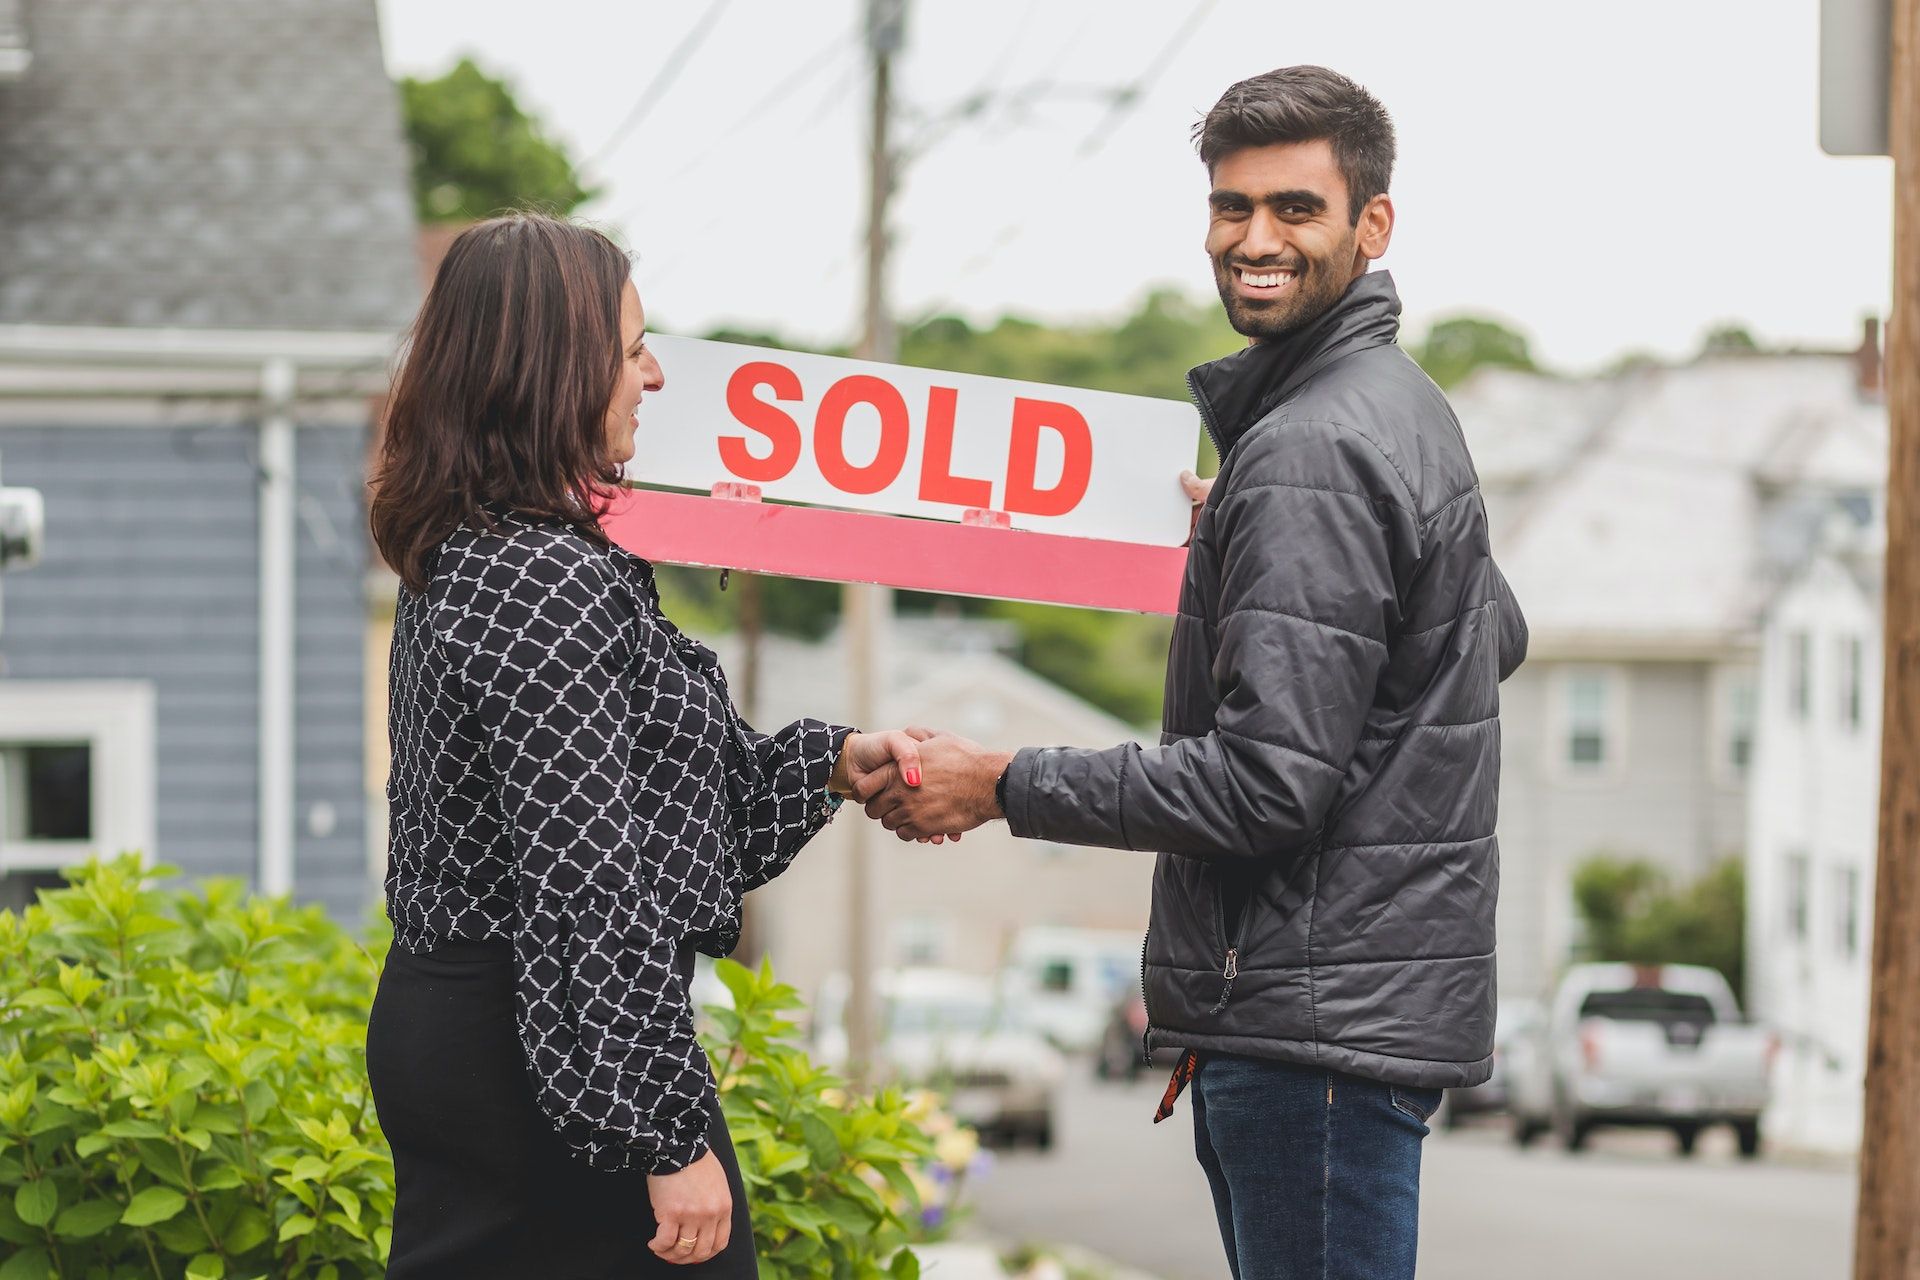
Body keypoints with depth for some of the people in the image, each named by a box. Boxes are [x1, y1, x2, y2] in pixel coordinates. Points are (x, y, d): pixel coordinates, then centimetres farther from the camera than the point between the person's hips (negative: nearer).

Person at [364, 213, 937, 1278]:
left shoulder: (456, 559, 12)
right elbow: (588, 884, -23)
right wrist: (672, 1137, -21)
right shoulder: (555, 582, -19)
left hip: (432, 1030, 10)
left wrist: (829, 763, 16)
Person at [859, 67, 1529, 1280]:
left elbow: (1266, 781, -22)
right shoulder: (1403, 404, 16)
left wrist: (1005, 784, -14)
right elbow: (1499, 633, 32)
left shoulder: (1312, 459, -17)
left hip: (1322, 1025, -11)